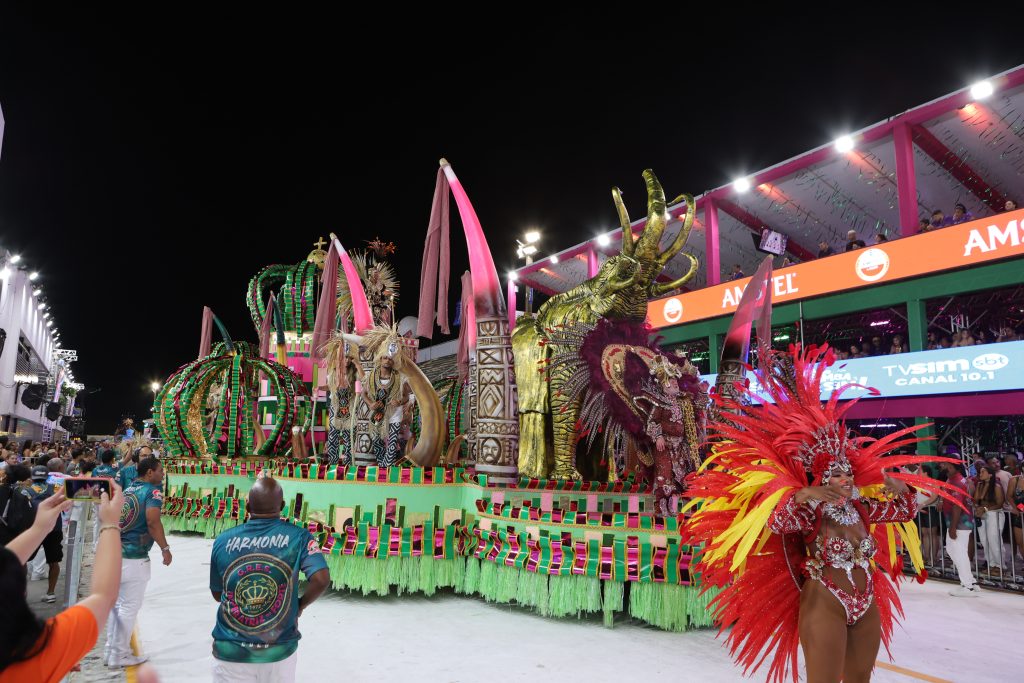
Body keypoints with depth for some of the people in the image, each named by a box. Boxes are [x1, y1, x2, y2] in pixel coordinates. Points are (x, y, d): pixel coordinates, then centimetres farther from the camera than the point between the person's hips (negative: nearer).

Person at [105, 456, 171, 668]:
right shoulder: (153, 491, -11)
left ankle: (111, 649, 30)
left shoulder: (127, 490, 13)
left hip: (115, 553, 8)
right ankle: (119, 655, 12)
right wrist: (165, 548, -17)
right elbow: (152, 520, -25)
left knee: (118, 603, 20)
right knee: (129, 607, 3)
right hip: (134, 557, -8)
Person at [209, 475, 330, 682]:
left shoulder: (223, 540, -6)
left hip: (230, 652, 0)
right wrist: (299, 605, -2)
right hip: (279, 652, 0)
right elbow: (321, 580, -20)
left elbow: (217, 594, 6)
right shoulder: (298, 536, -11)